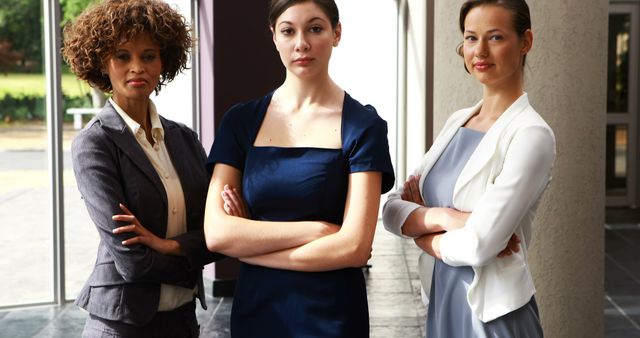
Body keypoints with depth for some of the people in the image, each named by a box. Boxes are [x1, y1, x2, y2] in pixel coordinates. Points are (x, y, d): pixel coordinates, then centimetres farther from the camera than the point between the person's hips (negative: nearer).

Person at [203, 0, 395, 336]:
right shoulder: (240, 121, 1)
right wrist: (318, 229, -14)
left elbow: (354, 247, -15)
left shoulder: (362, 126, -7)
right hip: (255, 309, 3)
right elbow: (216, 233, -8)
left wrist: (250, 242, -10)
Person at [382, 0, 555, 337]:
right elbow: (391, 210, -1)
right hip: (440, 302, 6)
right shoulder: (456, 122, 5)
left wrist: (419, 226, -6)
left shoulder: (531, 135, -16)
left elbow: (477, 247, -23)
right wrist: (442, 217, -19)